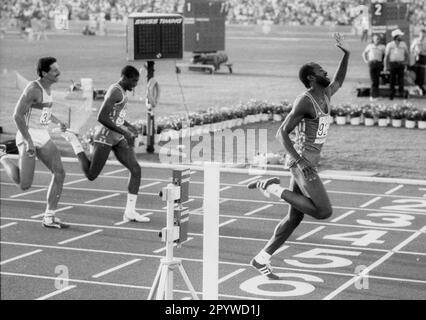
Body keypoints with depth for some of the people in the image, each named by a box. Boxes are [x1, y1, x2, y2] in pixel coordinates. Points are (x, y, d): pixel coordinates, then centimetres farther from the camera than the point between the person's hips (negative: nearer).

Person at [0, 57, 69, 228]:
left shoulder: (48, 87, 11)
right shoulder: (33, 88, -17)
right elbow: (17, 115, -22)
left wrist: (57, 121, 19)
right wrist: (28, 141, -25)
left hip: (42, 136, 8)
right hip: (27, 137, -8)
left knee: (59, 173, -5)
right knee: (24, 185, -11)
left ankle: (49, 218, 2)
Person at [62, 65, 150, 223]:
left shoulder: (121, 91, 12)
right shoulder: (115, 91, -19)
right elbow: (101, 117, -25)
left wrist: (129, 126, 16)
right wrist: (124, 132, -24)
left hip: (118, 139, 9)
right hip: (105, 137, -9)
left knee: (136, 170, -4)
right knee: (91, 175, 5)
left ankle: (130, 211, 0)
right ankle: (73, 139, 20)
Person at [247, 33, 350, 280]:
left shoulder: (325, 95, 12)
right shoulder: (304, 102, -13)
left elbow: (338, 82, 34)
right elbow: (282, 132, -15)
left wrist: (346, 54, 25)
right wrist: (299, 160, -24)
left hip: (310, 164, 9)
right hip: (303, 162, -9)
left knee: (295, 217, 9)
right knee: (324, 212, -16)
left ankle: (262, 259, 14)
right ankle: (274, 188, -6)